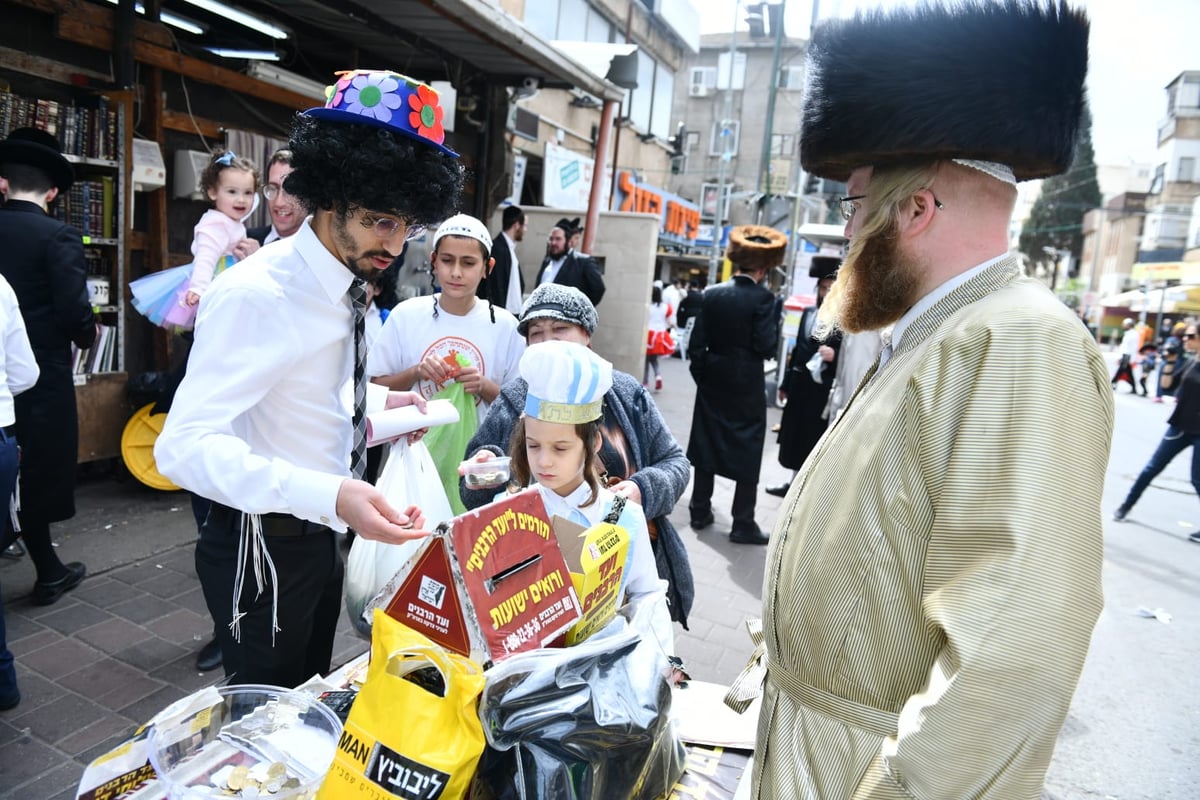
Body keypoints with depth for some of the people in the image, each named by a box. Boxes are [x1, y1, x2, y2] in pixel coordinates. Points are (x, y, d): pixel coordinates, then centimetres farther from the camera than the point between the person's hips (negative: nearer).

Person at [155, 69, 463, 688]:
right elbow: (185, 444, -34)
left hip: (318, 536, 8)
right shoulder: (256, 294, -26)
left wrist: (379, 401, 1)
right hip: (264, 548, -8)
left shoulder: (345, 283, 1)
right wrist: (330, 494, -45)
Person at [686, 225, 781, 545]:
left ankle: (700, 511, 24)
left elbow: (696, 343, -1)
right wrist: (775, 320, -2)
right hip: (747, 386, -4)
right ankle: (743, 524, 10)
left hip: (713, 382, 4)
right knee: (747, 453, 5)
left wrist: (701, 375, 10)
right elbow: (766, 347, -16)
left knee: (707, 443, 15)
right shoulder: (763, 298, -13)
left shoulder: (712, 294, 0)